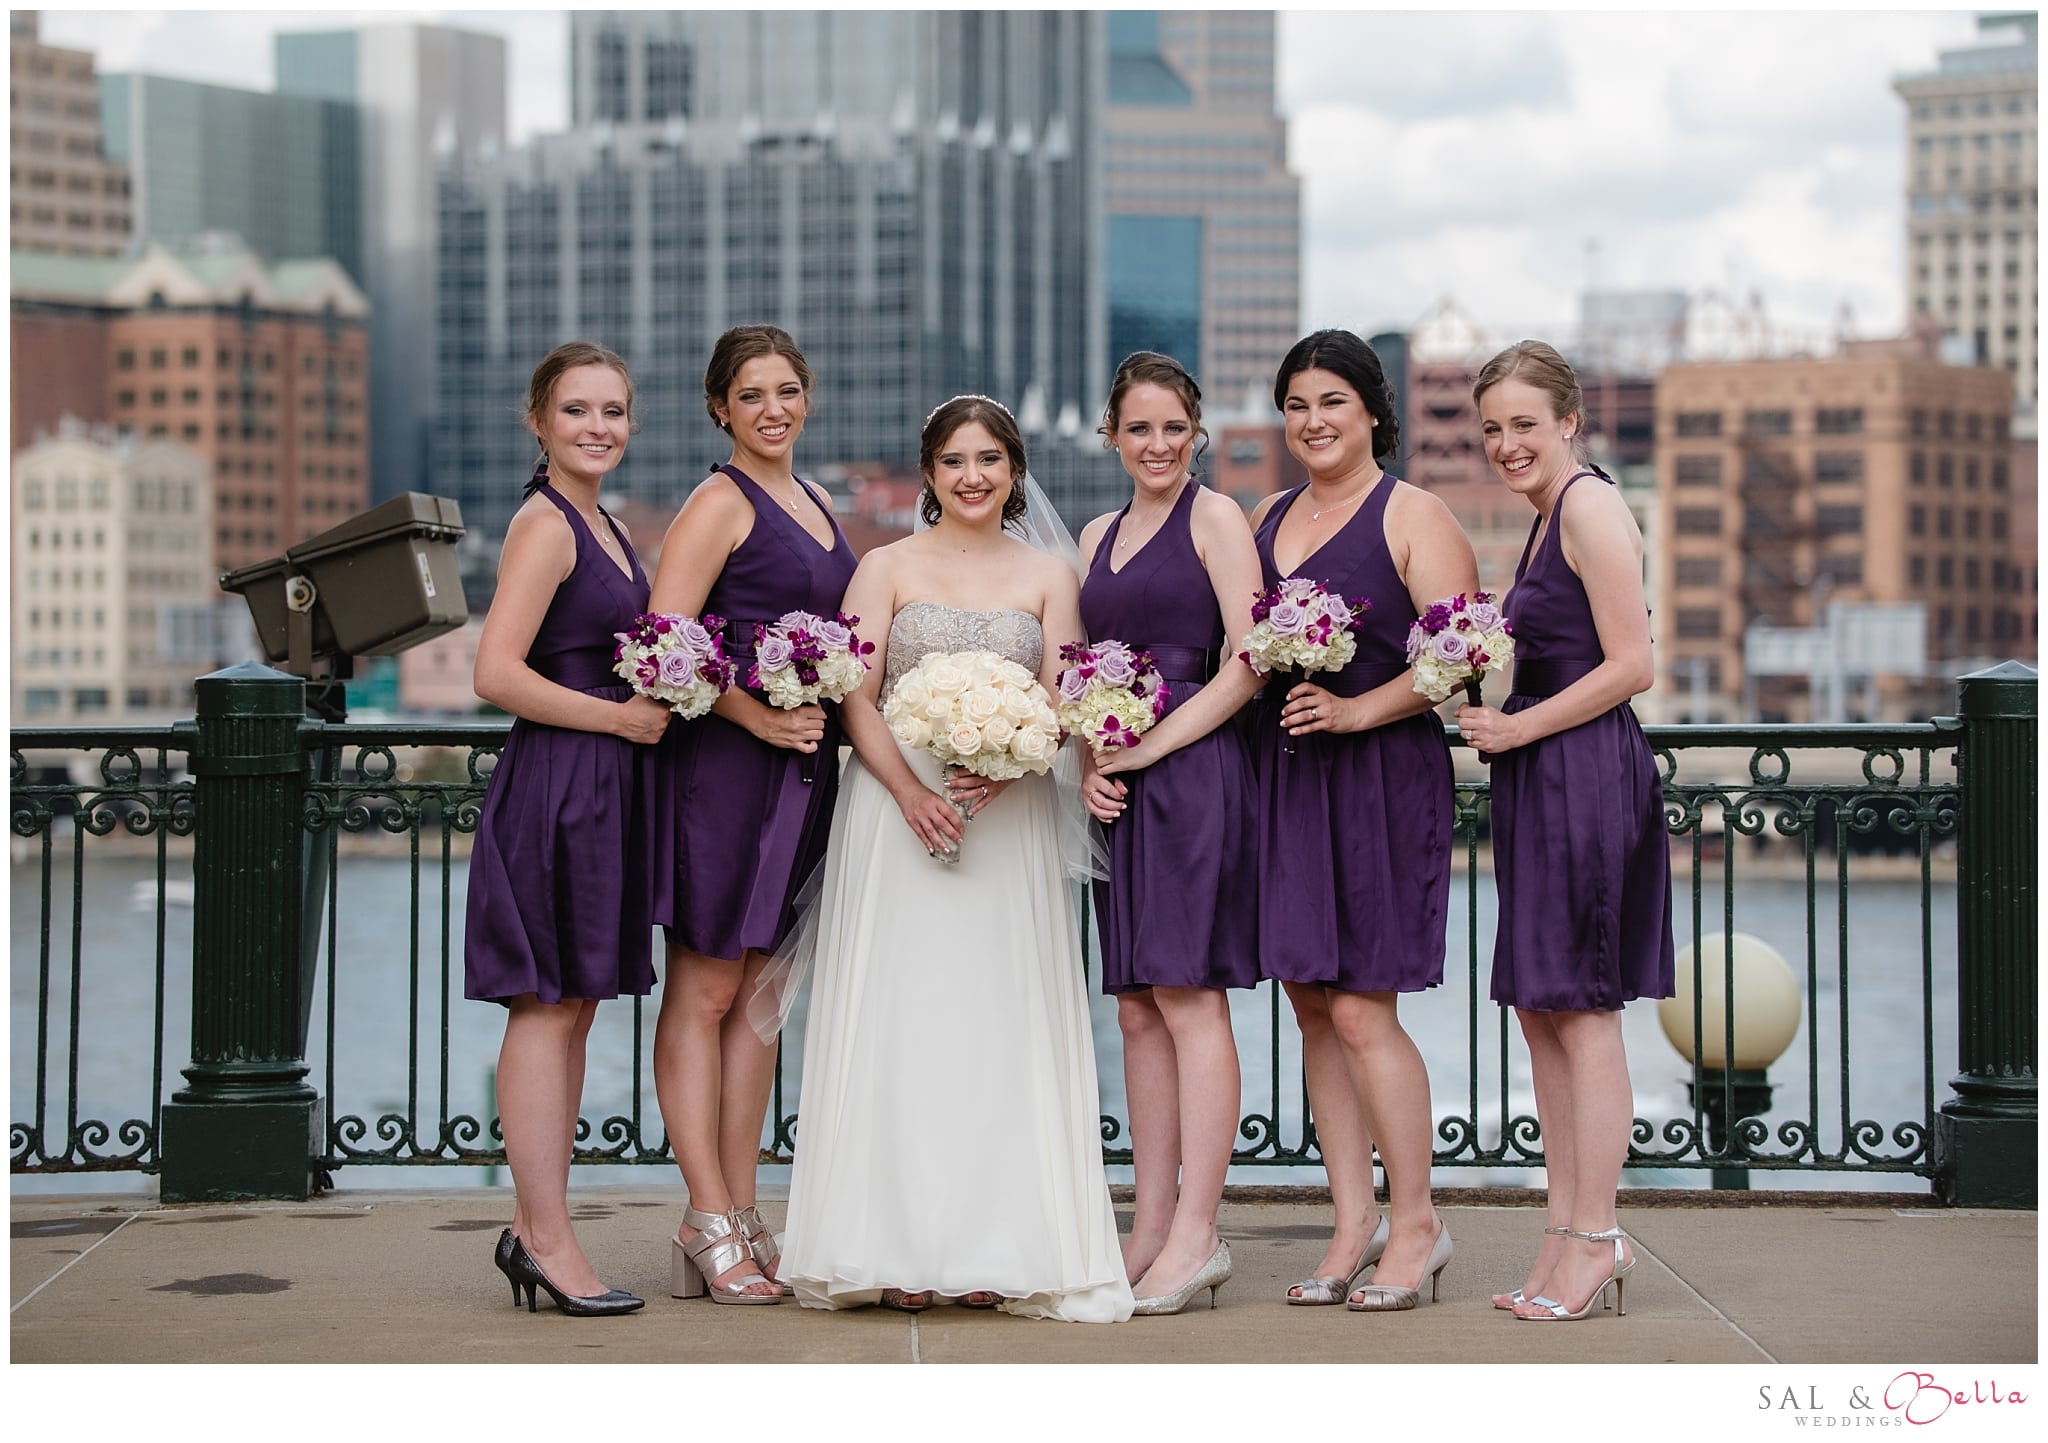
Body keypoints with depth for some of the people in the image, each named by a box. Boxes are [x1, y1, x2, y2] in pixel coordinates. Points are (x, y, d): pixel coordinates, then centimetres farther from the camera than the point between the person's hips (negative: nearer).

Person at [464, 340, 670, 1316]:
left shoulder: (601, 526, 17)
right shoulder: (545, 524, -12)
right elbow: (498, 673, -21)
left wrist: (651, 708, 7)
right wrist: (620, 718, -16)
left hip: (604, 788, 10)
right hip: (555, 784, -10)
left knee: (573, 1008, 11)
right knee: (547, 1007, -5)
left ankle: (534, 1229, 18)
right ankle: (548, 1240, -1)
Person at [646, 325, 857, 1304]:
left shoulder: (812, 504, 18)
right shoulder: (720, 503, -6)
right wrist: (758, 716, -20)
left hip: (802, 762, 8)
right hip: (722, 759, -8)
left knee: (758, 992, 9)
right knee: (704, 990, -4)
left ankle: (741, 1215, 14)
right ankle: (710, 1225, -4)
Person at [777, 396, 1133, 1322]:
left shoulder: (1048, 577, 12)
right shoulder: (886, 568, 8)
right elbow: (856, 699, 0)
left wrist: (1008, 766, -17)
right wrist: (910, 788, -16)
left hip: (1011, 819, 1)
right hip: (896, 809, -1)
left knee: (1002, 1020, -2)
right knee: (899, 1017, -4)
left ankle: (996, 1250, 1)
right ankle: (898, 1252, -2)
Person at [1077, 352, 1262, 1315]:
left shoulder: (1214, 517, -2)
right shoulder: (1096, 537, 18)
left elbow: (1248, 661, -10)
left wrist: (1149, 746, -12)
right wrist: (1088, 762, 1)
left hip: (1194, 774, -7)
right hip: (1118, 791, 7)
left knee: (1189, 999, -8)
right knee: (1137, 1010, 6)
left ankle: (1196, 1234, -6)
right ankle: (1152, 1225, 11)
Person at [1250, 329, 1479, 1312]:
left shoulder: (1412, 516, -3)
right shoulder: (1266, 520, 16)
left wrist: (1356, 710, -20)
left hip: (1380, 776, -6)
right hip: (1282, 776, 7)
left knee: (1360, 1008, -9)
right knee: (1312, 1005, 6)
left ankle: (1415, 1222, 3)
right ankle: (1354, 1221, 13)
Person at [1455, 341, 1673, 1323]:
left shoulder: (1589, 504, -10)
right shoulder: (1549, 518, 19)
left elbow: (1631, 666, -16)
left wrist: (1519, 727, -13)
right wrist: (1492, 715, 9)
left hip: (1587, 773, -10)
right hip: (1541, 784, 10)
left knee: (1580, 1008, -6)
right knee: (1540, 1011, 9)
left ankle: (1593, 1240, -1)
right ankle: (1570, 1231, 14)